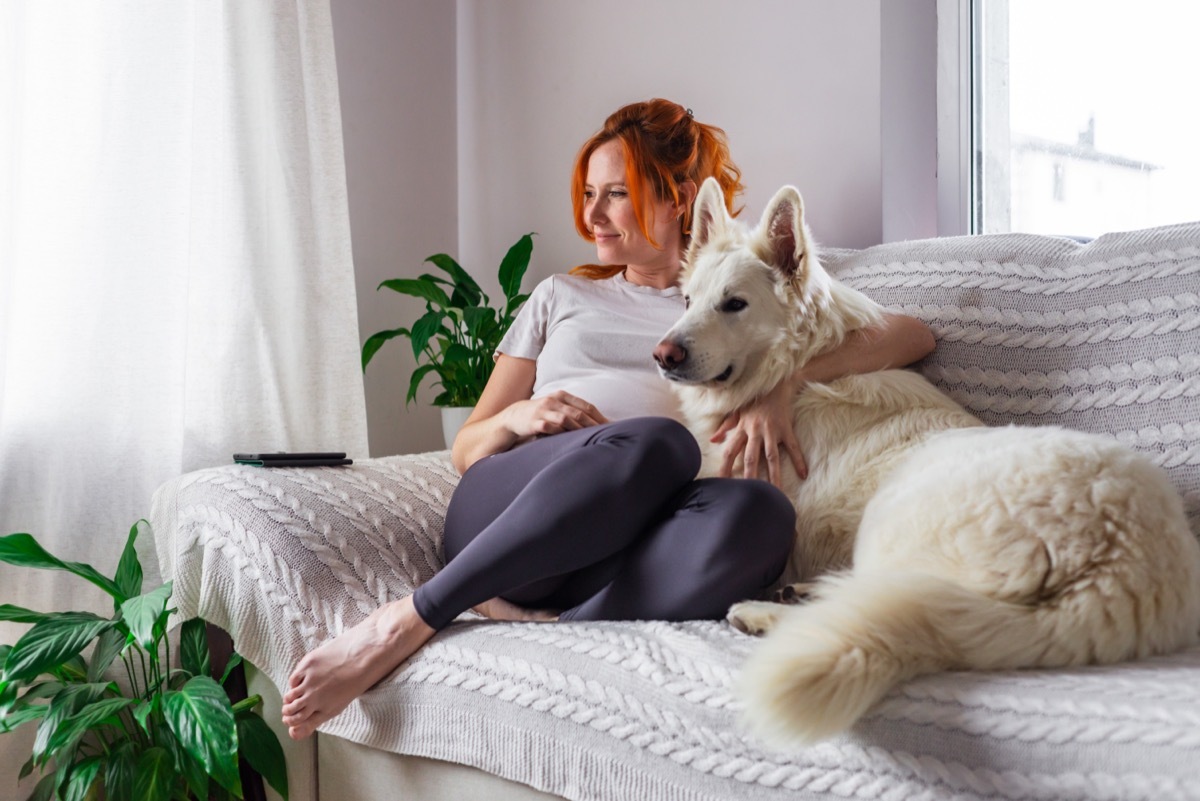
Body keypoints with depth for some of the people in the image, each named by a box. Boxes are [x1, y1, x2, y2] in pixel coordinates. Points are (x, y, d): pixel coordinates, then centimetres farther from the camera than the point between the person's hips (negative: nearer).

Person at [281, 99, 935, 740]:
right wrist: (517, 418, -1)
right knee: (659, 442, -33)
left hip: (621, 550, 0)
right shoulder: (562, 296, 27)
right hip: (501, 517, 1)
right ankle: (408, 620, -30)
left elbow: (913, 335, 8)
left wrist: (783, 379, -10)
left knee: (760, 511, -34)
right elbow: (464, 449, 24)